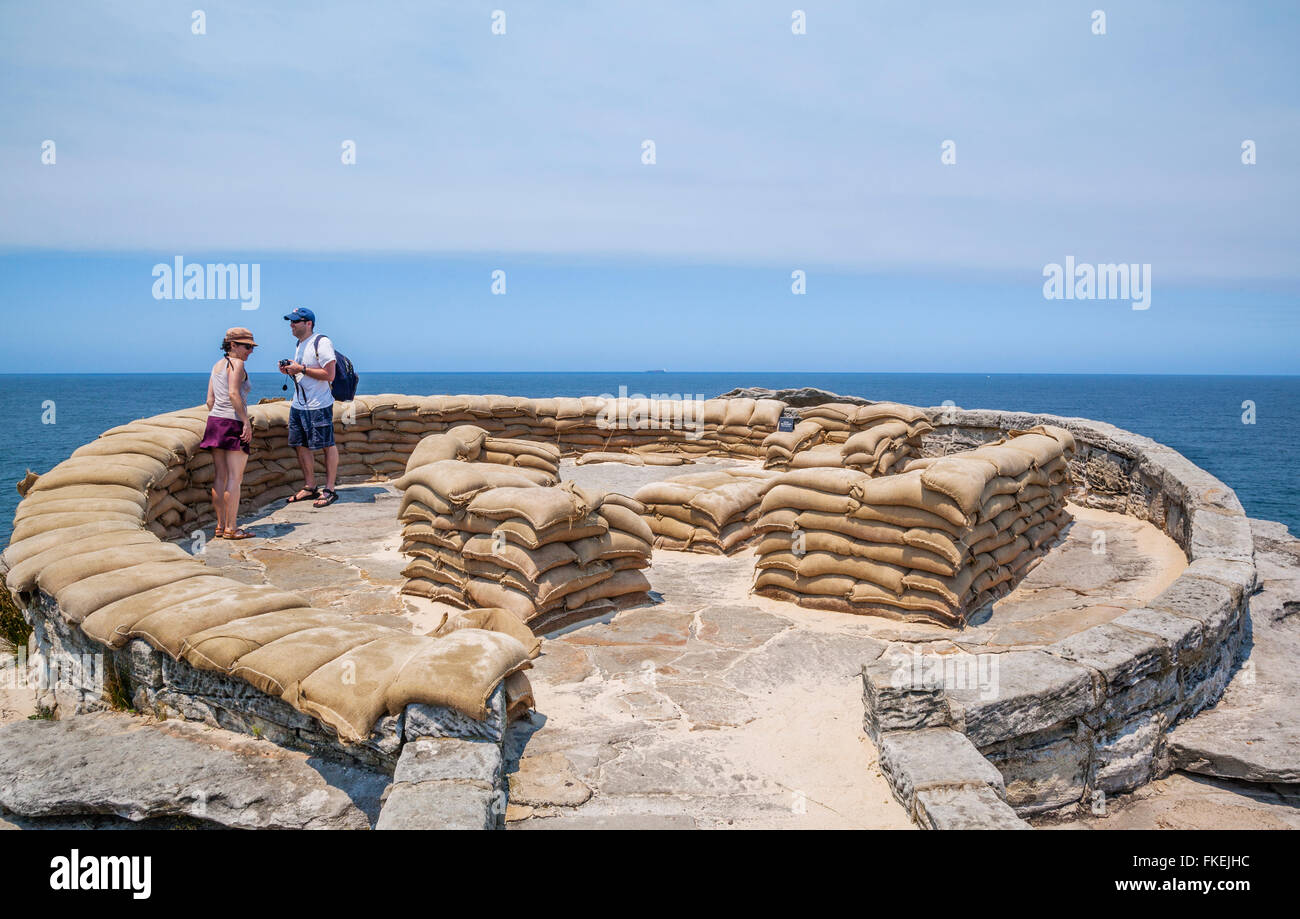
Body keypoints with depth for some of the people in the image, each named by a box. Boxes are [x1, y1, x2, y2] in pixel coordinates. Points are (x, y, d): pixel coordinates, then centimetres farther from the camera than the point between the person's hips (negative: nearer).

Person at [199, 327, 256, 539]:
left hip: (214, 420, 8)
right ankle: (231, 528, -6)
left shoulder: (216, 366, 18)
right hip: (233, 423, -8)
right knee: (235, 477, -6)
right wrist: (246, 422, -17)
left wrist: (217, 423, 21)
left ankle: (221, 526, 12)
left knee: (220, 477, 9)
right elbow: (233, 394, -18)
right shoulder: (236, 364, -6)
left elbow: (210, 400, 16)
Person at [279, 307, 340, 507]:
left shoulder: (321, 343, -13)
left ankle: (329, 490, 5)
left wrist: (301, 369, -19)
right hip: (298, 405, 9)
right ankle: (309, 488, 21)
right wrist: (289, 370, 6)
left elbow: (329, 375, -20)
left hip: (318, 406, -9)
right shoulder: (300, 344, 15)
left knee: (328, 445, -1)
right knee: (301, 445, 10)